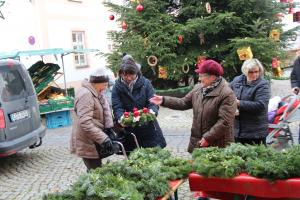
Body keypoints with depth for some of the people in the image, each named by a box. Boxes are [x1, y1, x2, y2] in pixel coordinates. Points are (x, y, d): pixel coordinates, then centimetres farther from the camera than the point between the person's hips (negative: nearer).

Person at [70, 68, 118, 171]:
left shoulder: (97, 91, 8)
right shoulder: (85, 95, -24)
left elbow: (105, 107, 6)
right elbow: (85, 123, -31)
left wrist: (109, 127, -9)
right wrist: (104, 139, -34)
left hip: (94, 140, 9)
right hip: (87, 143, -9)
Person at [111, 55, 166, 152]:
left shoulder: (145, 83, -3)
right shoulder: (117, 87, -2)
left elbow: (153, 102, -7)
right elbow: (117, 107, -8)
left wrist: (152, 112, -29)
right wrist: (121, 118, -30)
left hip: (148, 128, 0)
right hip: (129, 130, 0)